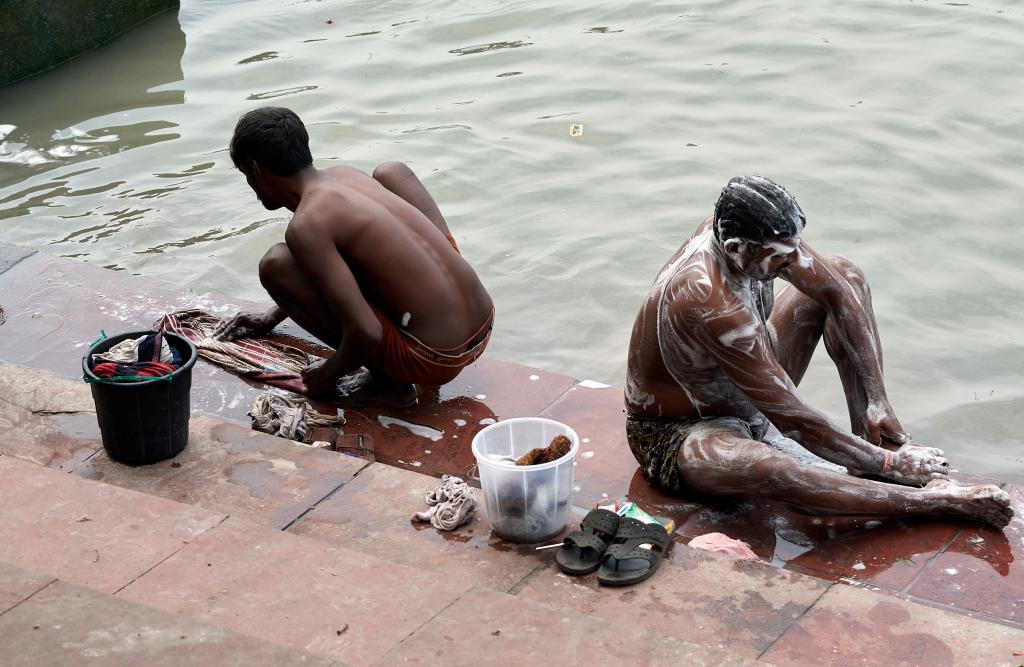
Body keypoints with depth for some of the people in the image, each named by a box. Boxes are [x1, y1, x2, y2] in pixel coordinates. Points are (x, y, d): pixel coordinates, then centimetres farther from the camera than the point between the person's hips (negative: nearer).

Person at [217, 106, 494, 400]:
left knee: (275, 265, -8)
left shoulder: (305, 226, -16)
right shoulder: (345, 175, 11)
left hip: (436, 358, -8)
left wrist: (328, 375, -2)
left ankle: (385, 378, 0)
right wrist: (273, 316, 35)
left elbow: (365, 334, -22)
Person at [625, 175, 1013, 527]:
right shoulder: (710, 305, -39)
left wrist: (877, 400, -8)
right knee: (763, 469, -45)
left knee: (843, 274, 2)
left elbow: (839, 294, -3)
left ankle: (871, 436, -6)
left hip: (742, 396, 9)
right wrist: (887, 463, -25)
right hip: (675, 433, -9)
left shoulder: (740, 230, -16)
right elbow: (793, 420, -34)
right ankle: (936, 500, -37)